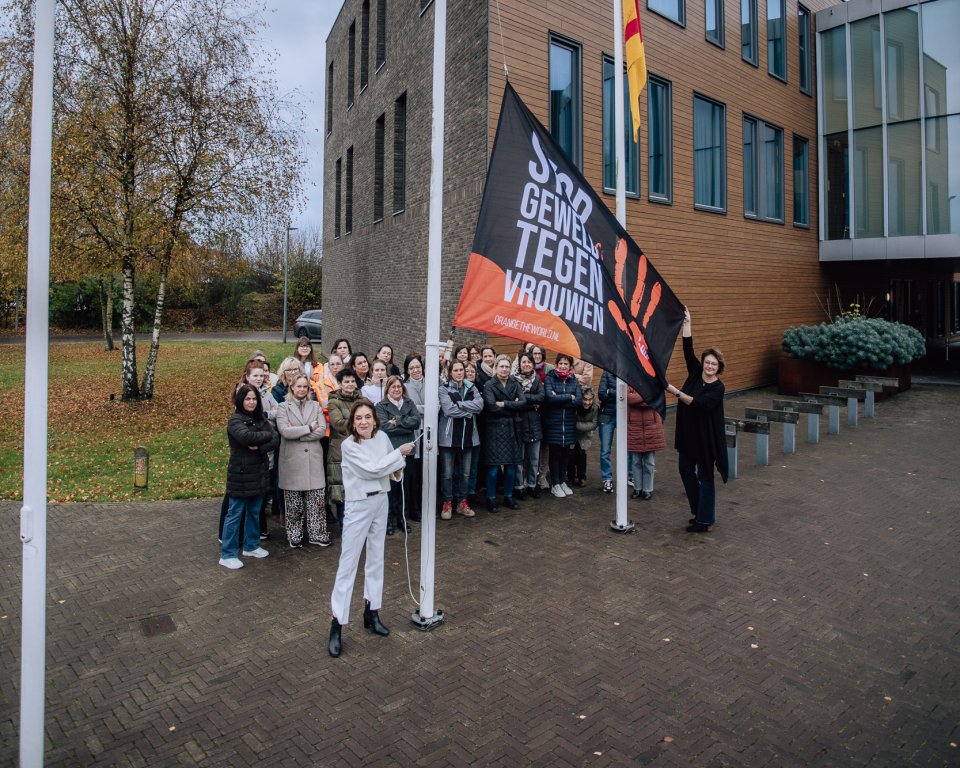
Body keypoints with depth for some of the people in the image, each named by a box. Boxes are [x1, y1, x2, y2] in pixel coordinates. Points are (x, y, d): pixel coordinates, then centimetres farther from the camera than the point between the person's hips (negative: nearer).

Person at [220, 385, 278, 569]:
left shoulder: (261, 419, 8)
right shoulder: (235, 420, -9)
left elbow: (276, 440, -2)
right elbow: (246, 436, -29)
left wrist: (260, 447, -18)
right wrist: (267, 435, -14)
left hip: (259, 473, 6)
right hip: (241, 473, -6)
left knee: (254, 512, 16)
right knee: (235, 514, 2)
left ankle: (251, 546, 31)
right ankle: (227, 554, 11)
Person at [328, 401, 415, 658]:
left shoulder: (382, 437, -2)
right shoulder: (349, 445, -16)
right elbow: (371, 469, -22)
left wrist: (397, 469, -10)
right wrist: (399, 453, -15)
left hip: (381, 502, 6)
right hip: (359, 505, -5)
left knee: (376, 558, 15)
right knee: (348, 564, -2)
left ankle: (371, 612, 29)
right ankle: (337, 624, 6)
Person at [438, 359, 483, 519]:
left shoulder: (471, 387, 8)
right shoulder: (444, 389, -4)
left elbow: (480, 405, -9)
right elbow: (448, 410, -19)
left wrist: (459, 404, -16)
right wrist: (469, 410, -11)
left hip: (468, 435, 4)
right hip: (449, 435, -4)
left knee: (465, 472, 12)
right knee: (447, 473, 2)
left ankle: (463, 502, 23)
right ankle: (447, 504, 13)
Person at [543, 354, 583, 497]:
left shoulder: (574, 380, 7)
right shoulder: (550, 378, -3)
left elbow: (579, 400, -6)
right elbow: (549, 397, -18)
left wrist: (558, 399, -13)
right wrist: (569, 397, -10)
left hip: (569, 422, 4)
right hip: (554, 422, -3)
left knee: (566, 453, 10)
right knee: (555, 453, 4)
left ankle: (563, 481, 25)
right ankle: (555, 484, 15)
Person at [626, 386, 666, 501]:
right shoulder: (629, 385, 4)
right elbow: (627, 397, -17)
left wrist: (635, 398, -14)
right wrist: (645, 395, -14)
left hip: (651, 429, 0)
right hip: (634, 428, 1)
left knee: (649, 462, 7)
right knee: (636, 461, 10)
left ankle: (648, 490, 19)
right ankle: (637, 488, 23)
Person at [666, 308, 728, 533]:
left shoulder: (718, 388, -14)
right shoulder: (695, 373, 1)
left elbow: (698, 403, -28)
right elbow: (688, 349, -6)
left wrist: (676, 392, -36)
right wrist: (687, 323, -12)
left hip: (706, 436, -6)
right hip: (688, 433, 7)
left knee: (705, 477, 2)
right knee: (686, 470, 14)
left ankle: (705, 521, 13)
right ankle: (699, 511, 31)